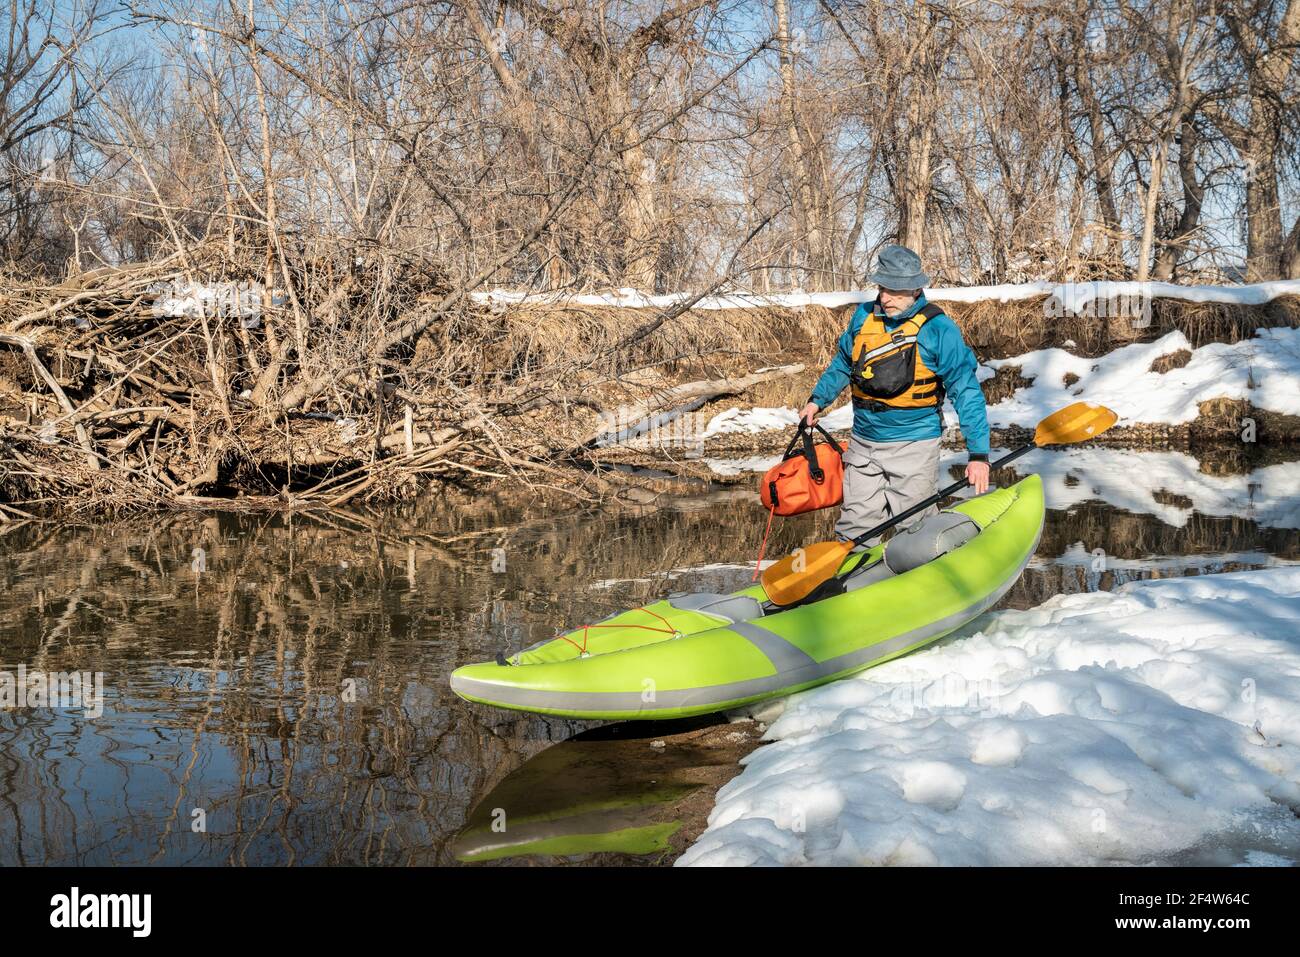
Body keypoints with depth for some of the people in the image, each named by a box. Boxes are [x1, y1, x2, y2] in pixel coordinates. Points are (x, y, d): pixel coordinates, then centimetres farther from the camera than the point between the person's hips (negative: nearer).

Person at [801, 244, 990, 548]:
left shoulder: (937, 329, -13)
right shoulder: (863, 317, 2)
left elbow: (966, 391, -14)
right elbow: (843, 363, 22)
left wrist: (978, 454, -19)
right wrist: (818, 399, 26)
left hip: (914, 446, -4)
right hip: (863, 445, 4)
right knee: (856, 525, 10)